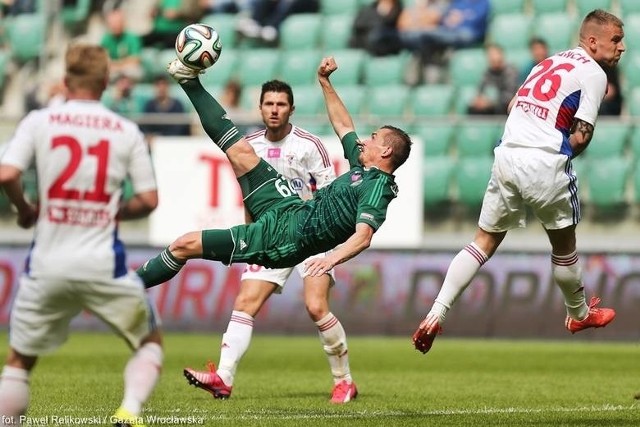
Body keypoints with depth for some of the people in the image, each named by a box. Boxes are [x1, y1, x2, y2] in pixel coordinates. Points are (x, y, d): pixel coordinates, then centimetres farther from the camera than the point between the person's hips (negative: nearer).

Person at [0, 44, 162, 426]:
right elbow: (149, 200, 1)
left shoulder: (38, 121, -1)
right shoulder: (127, 132, 1)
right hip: (103, 265, -1)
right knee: (150, 341, 18)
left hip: (48, 264, 1)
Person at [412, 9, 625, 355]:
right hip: (546, 164, -6)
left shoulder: (551, 61, 19)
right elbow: (580, 136, -10)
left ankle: (436, 314, 0)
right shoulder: (594, 74, -4)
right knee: (563, 243, 16)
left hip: (507, 155, 6)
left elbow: (514, 106, 24)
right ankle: (579, 314, 36)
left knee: (485, 241, 11)